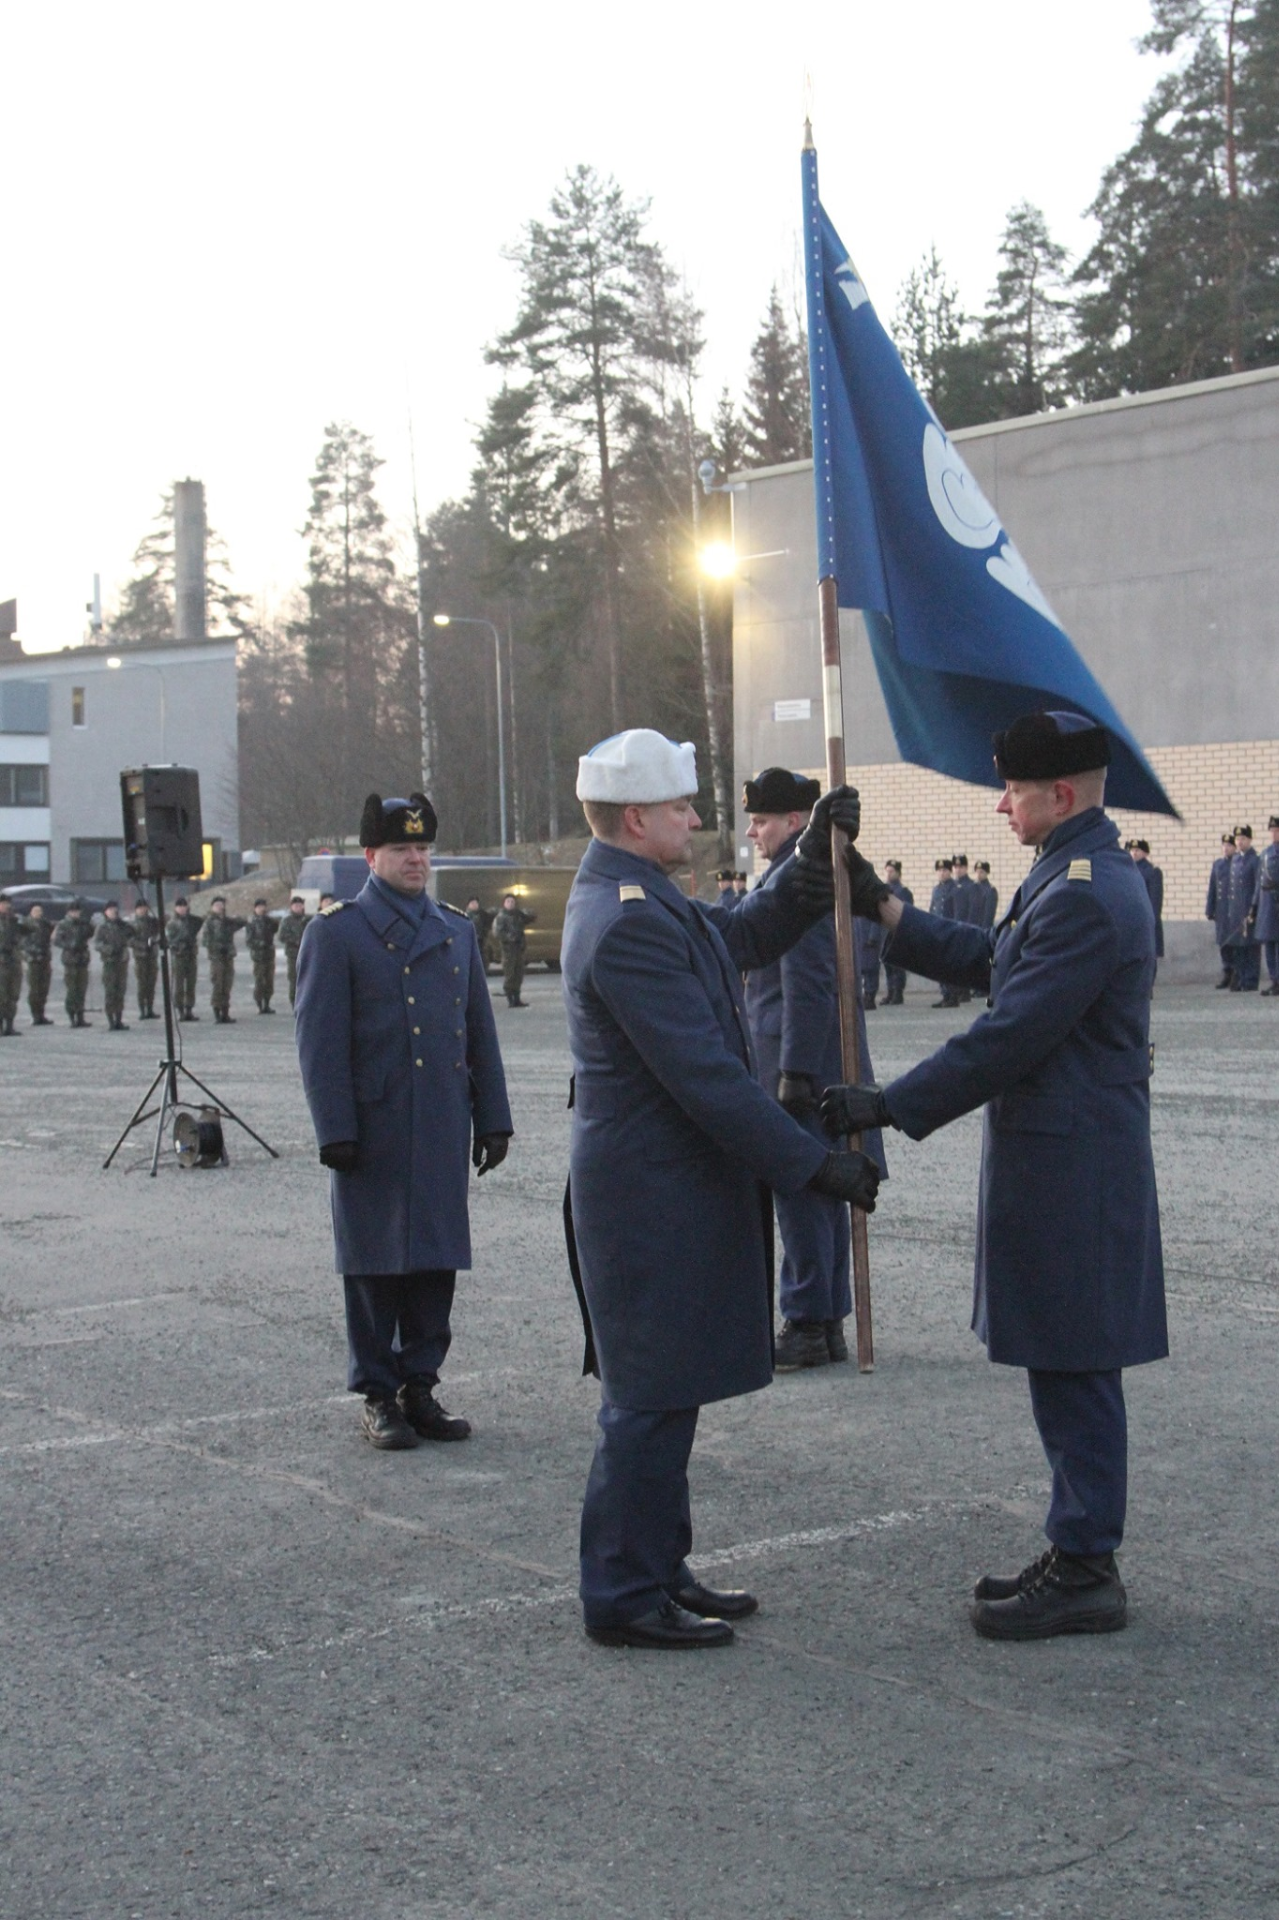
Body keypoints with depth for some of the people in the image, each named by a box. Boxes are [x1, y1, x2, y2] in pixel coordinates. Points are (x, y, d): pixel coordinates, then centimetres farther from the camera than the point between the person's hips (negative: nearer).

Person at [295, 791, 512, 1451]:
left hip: (444, 1128, 4)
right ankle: (378, 1397, 11)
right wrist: (335, 1130, -12)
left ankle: (420, 1385, 17)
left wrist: (492, 1119, 10)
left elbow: (480, 1032, 15)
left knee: (437, 1261, 7)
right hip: (374, 1129, -4)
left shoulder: (456, 930, 14)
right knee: (375, 1265, 2)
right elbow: (320, 1041, -6)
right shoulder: (336, 932, -1)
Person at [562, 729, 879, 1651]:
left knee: (664, 1394, 18)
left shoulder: (636, 899, 12)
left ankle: (659, 1569, 29)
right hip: (654, 1195, -11)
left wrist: (814, 860, 5)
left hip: (671, 1191, 11)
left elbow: (749, 935, 20)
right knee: (651, 1401, -2)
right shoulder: (628, 922, -22)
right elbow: (703, 1074, -25)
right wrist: (813, 1164, -21)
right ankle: (624, 1598, 8)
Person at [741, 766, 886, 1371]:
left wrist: (794, 1073, -21)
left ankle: (806, 1329, 0)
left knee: (798, 1193, -5)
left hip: (801, 1062, -10)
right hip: (834, 1062, 10)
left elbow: (806, 985, -22)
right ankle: (828, 1323, 20)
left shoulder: (793, 879, -16)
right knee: (822, 1193, 14)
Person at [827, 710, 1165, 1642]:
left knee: (1073, 1369, -3)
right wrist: (885, 909, 21)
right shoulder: (1082, 874, 14)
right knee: (1068, 1369, 16)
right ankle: (1080, 1555, 25)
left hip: (1069, 1170, -11)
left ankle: (1086, 1572, 6)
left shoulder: (1085, 896, -21)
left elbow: (1009, 1035, -22)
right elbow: (987, 959, 23)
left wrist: (891, 1105, -17)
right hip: (1061, 1158, 11)